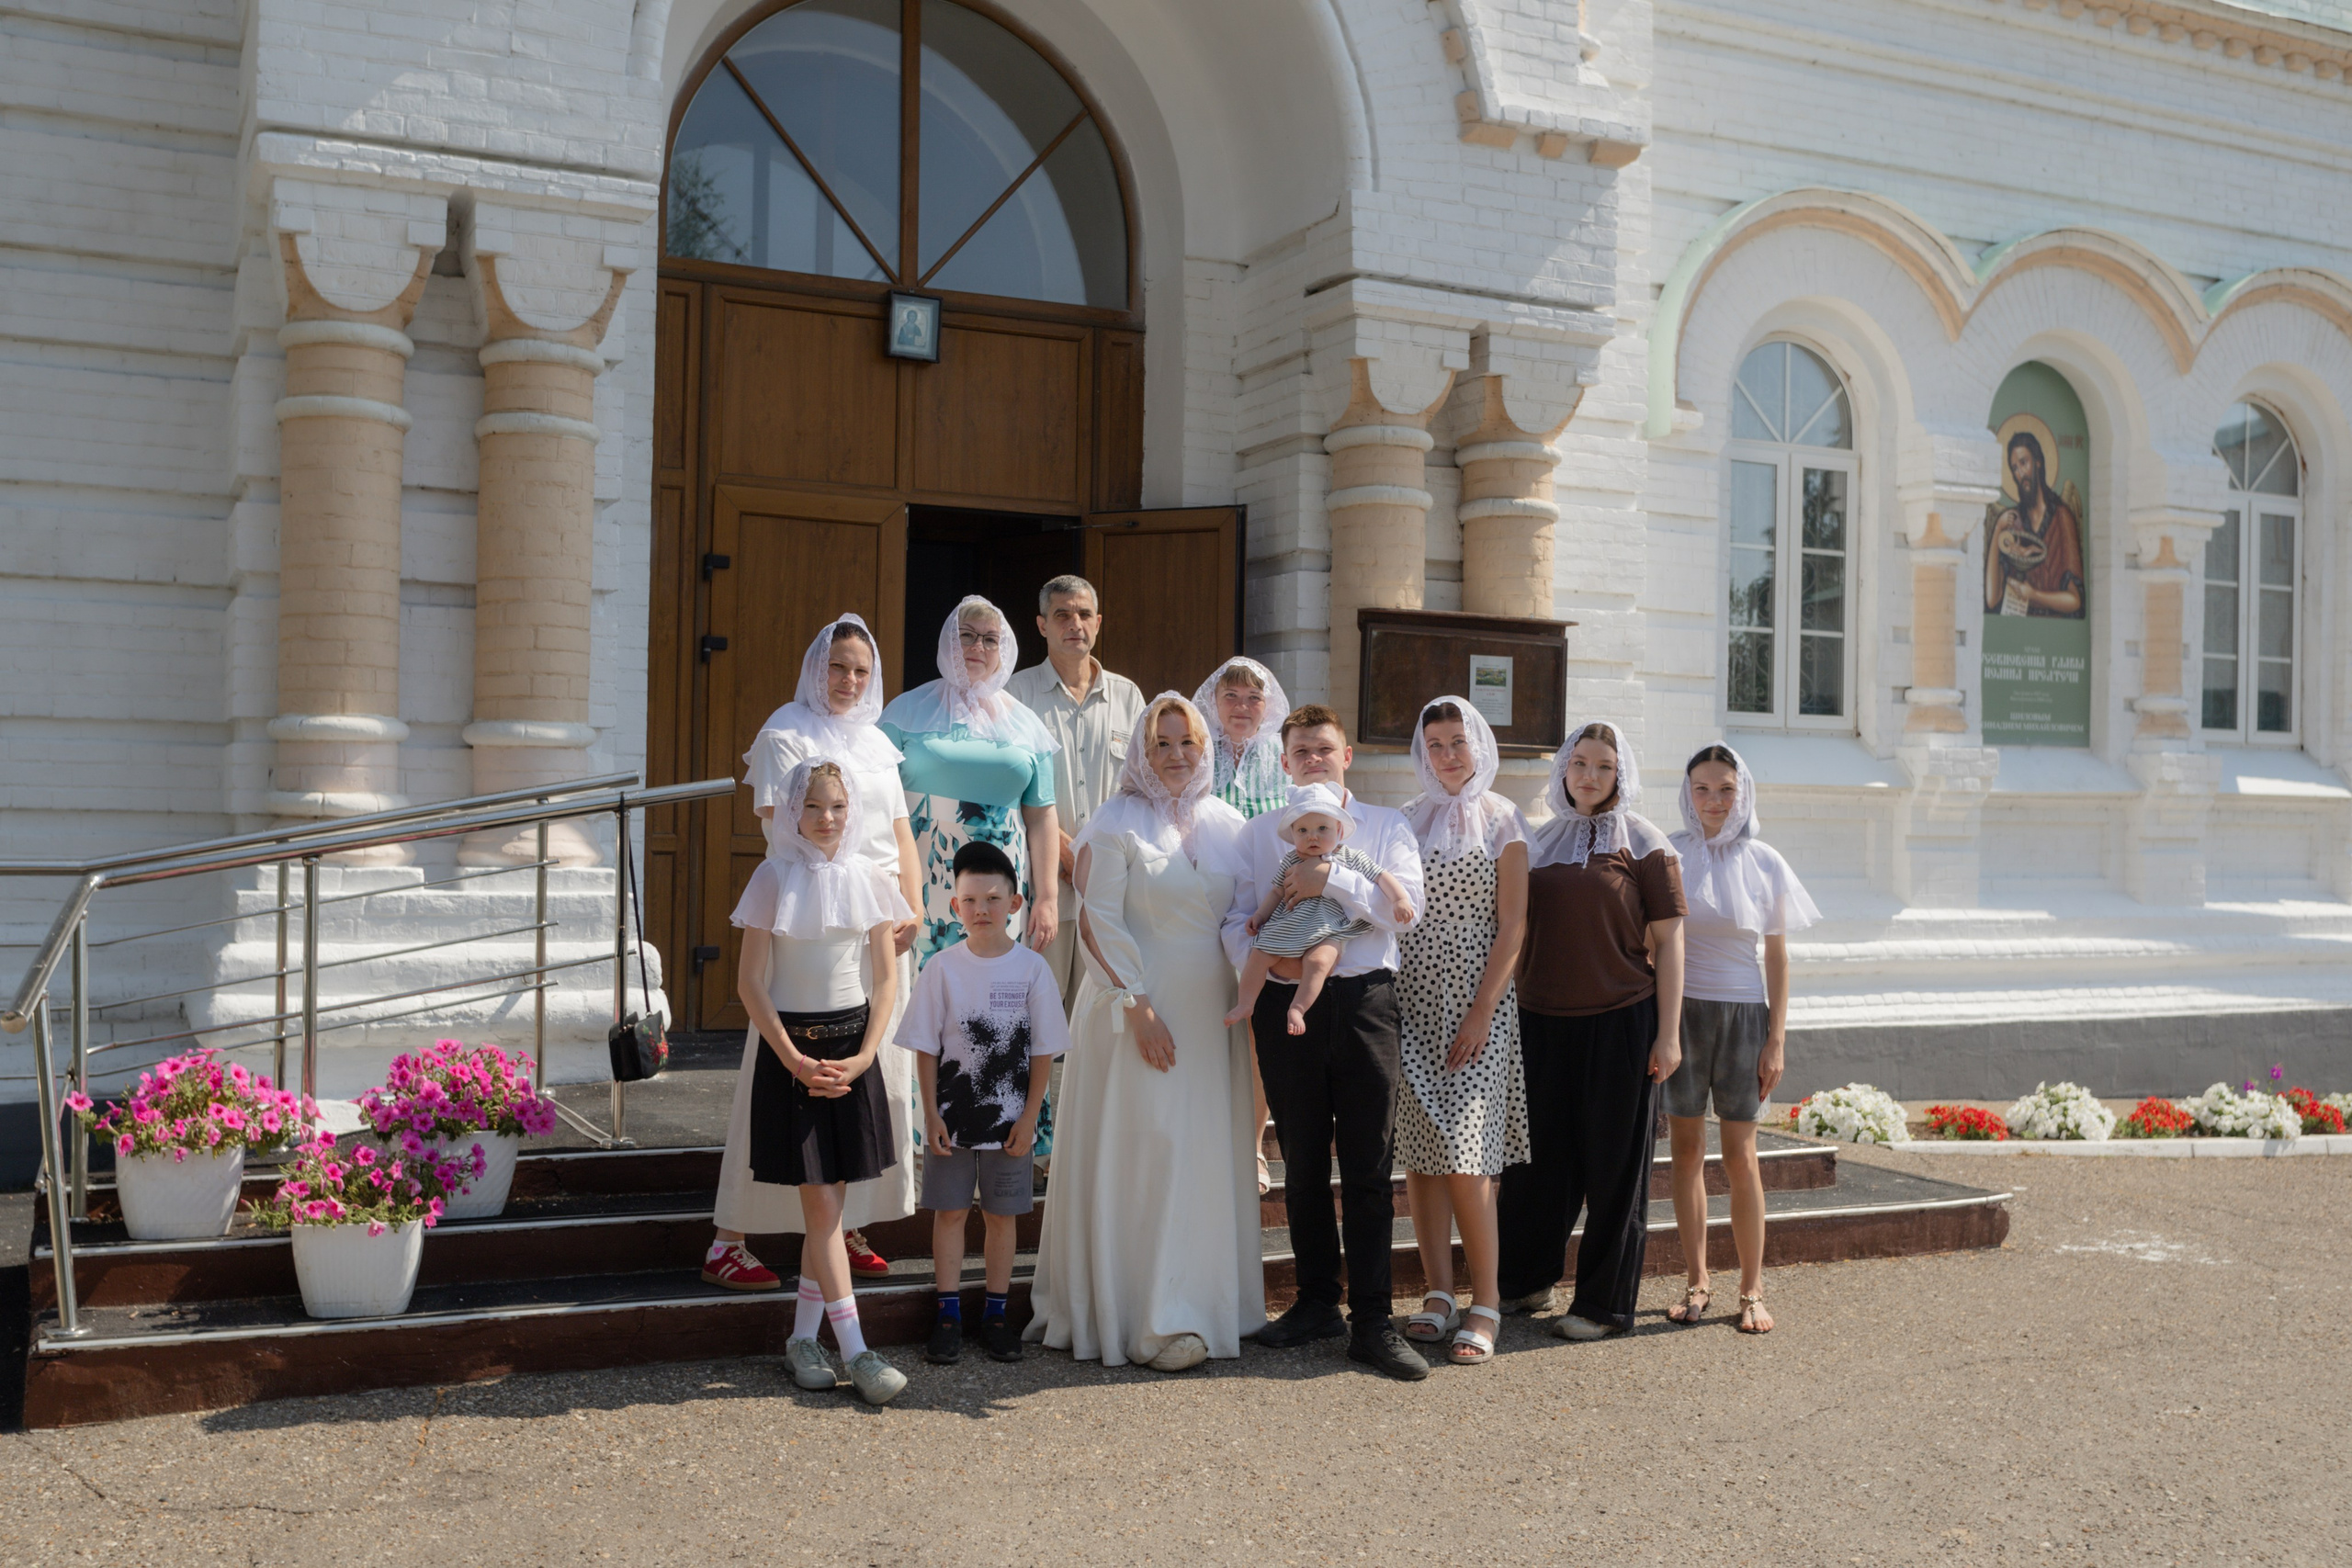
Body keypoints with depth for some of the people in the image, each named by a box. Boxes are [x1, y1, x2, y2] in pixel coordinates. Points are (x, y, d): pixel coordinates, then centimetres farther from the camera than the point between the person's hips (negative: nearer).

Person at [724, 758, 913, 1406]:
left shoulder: (867, 878, 3)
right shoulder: (774, 877, -4)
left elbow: (886, 976, 5)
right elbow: (750, 981, -5)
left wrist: (864, 1056, -6)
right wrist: (794, 1059, -12)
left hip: (852, 1046, 3)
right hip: (790, 1046, -3)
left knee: (829, 1203, 7)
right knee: (822, 1203, -4)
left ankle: (803, 1338, 20)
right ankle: (856, 1351, -2)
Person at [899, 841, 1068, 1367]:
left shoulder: (1032, 968, -4)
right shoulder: (942, 967, -4)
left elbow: (1043, 1052, -1)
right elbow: (927, 1049, -1)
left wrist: (1028, 1117, -4)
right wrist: (931, 1114, -5)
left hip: (1009, 1118, 0)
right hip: (950, 1116, 0)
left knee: (1001, 1215, 9)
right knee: (950, 1211, 6)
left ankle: (996, 1314, 21)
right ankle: (949, 1316, 16)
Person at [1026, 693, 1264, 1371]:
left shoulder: (1227, 824, 10)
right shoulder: (1116, 822, -5)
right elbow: (1098, 921, -10)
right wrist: (1137, 1007, -15)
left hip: (1210, 1013, 5)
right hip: (1138, 1009, -5)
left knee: (1208, 1156, 7)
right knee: (1142, 1156, -4)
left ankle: (1201, 1303, 18)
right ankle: (1147, 1321, 3)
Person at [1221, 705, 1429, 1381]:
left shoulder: (1385, 827, 8)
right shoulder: (1259, 832, 12)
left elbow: (1407, 908, -6)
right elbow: (1235, 918, 5)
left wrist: (1334, 880, -17)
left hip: (1364, 1001, -2)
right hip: (1285, 1000, 2)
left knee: (1368, 1166, -2)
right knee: (1302, 1161, 10)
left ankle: (1372, 1322, 2)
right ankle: (1317, 1301, 24)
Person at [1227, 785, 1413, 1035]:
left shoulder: (1350, 859, 4)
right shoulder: (1290, 860, 11)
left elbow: (1381, 877, 3)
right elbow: (1277, 892, 17)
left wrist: (1400, 899, -10)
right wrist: (1260, 914, 7)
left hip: (1326, 930, -3)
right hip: (1285, 927, 3)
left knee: (1318, 960, -30)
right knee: (1259, 956, -8)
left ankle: (1297, 1009, -26)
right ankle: (1245, 1004, 5)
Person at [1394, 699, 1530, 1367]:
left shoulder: (1502, 821, 2)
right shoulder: (1406, 820, 12)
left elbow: (1512, 926, -3)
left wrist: (1482, 1012, -11)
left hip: (1476, 1000, -4)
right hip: (1411, 999, 4)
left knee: (1462, 1152, -10)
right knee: (1418, 1152, 3)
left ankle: (1486, 1302, -1)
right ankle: (1438, 1294, 10)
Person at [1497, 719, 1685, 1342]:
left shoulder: (1643, 842, 0)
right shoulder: (1541, 840, 11)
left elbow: (1668, 942, -2)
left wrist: (1669, 1034, -8)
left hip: (1620, 1022, -4)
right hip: (1541, 1021, 4)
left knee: (1615, 1163, 4)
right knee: (1536, 1156, 10)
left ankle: (1604, 1303, 15)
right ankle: (1525, 1281, 27)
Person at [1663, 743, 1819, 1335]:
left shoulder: (1764, 863, 2)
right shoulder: (1667, 857, 0)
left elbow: (1776, 959, 4)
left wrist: (1776, 1041, 0)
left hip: (1743, 1014, 0)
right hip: (1678, 1012, 0)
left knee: (1740, 1154, 0)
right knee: (1687, 1148, 4)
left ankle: (1752, 1291, 9)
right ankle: (1696, 1283, 13)